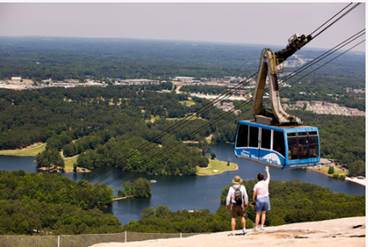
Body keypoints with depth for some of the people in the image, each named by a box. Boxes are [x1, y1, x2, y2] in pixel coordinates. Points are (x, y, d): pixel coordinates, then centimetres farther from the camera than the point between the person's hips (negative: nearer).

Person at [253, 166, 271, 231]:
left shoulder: (256, 185, -9)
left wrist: (254, 200, 13)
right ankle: (262, 226, 7)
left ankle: (256, 227, -1)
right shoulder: (266, 182, -3)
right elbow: (268, 177, 19)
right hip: (266, 198, 2)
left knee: (258, 214, 2)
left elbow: (254, 194, -4)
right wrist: (267, 170, 34)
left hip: (259, 199, -2)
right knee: (263, 213, 10)